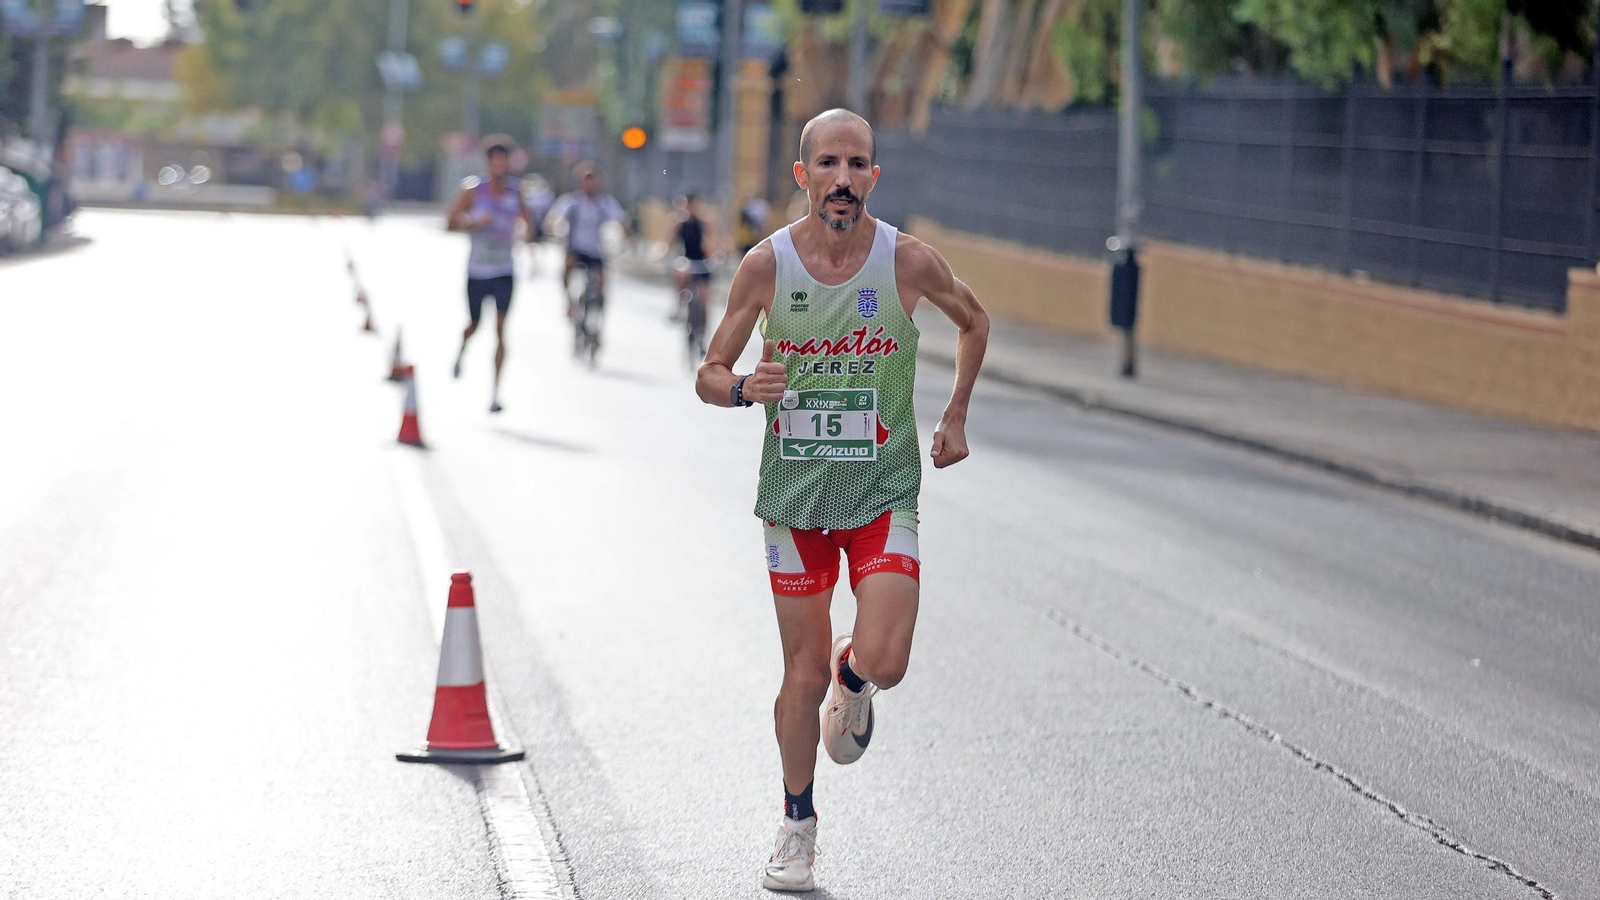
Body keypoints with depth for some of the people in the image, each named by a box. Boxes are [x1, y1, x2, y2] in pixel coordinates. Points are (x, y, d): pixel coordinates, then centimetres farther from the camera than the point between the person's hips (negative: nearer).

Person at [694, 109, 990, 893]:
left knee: (884, 662, -15)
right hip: (795, 495, 1)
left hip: (883, 494, 0)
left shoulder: (908, 261, -8)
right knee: (804, 675, 4)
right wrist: (743, 387, -21)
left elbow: (974, 321, 13)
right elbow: (709, 375, 1)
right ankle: (797, 822, 27)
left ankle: (851, 679, 24)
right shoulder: (767, 264, -7)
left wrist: (955, 417, 9)